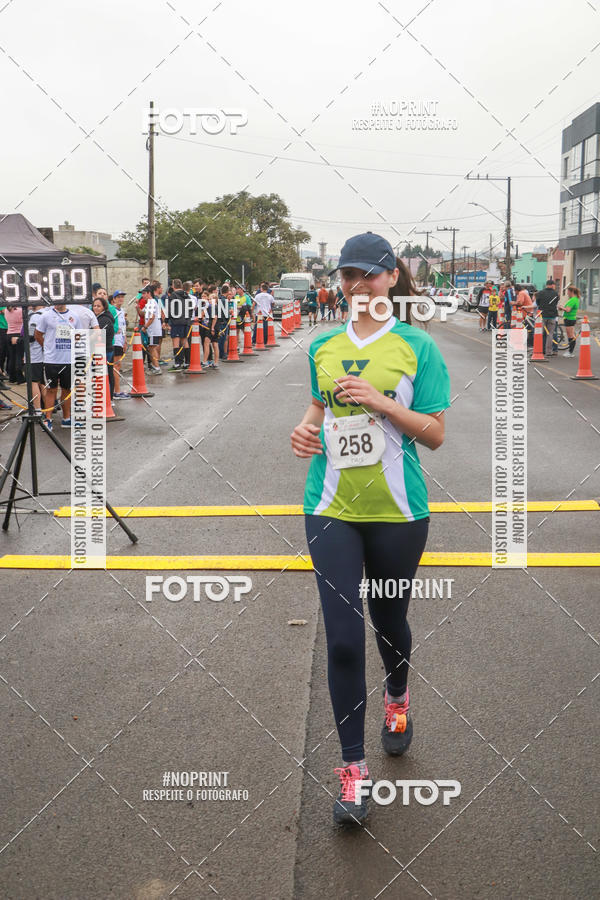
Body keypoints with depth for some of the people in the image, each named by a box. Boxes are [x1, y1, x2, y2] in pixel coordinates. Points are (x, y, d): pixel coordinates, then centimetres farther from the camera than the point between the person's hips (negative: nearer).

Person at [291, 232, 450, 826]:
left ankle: (396, 699, 50)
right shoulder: (323, 347, 7)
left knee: (389, 620, 16)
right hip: (332, 509, 2)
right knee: (342, 638, -4)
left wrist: (382, 402, -18)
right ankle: (352, 767, 8)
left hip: (397, 510, -2)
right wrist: (306, 427, 3)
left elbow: (435, 433, -5)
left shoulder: (417, 347, -4)